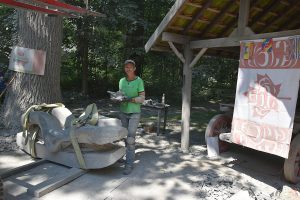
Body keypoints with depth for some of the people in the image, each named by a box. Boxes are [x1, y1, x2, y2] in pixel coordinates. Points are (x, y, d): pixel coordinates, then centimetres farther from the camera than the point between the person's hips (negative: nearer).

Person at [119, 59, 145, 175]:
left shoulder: (139, 81, -6)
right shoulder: (121, 81, 9)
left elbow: (142, 98, -8)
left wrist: (130, 99, -22)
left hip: (134, 113, -5)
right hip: (123, 112, 5)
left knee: (130, 138, -9)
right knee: (125, 137, 8)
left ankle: (129, 164, -3)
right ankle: (130, 155, 26)